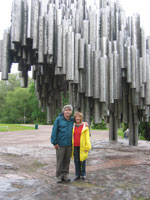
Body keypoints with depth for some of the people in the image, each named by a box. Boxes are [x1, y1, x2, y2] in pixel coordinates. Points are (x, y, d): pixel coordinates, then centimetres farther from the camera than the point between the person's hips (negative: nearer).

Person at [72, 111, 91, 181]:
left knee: (82, 161, 5)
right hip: (75, 147, 3)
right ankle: (77, 175, 16)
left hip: (82, 146, -3)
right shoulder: (73, 127, 7)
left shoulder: (85, 127, -2)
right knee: (76, 161, 6)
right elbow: (71, 137, 11)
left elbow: (87, 137, -3)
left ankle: (83, 174, 19)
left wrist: (87, 147, -8)